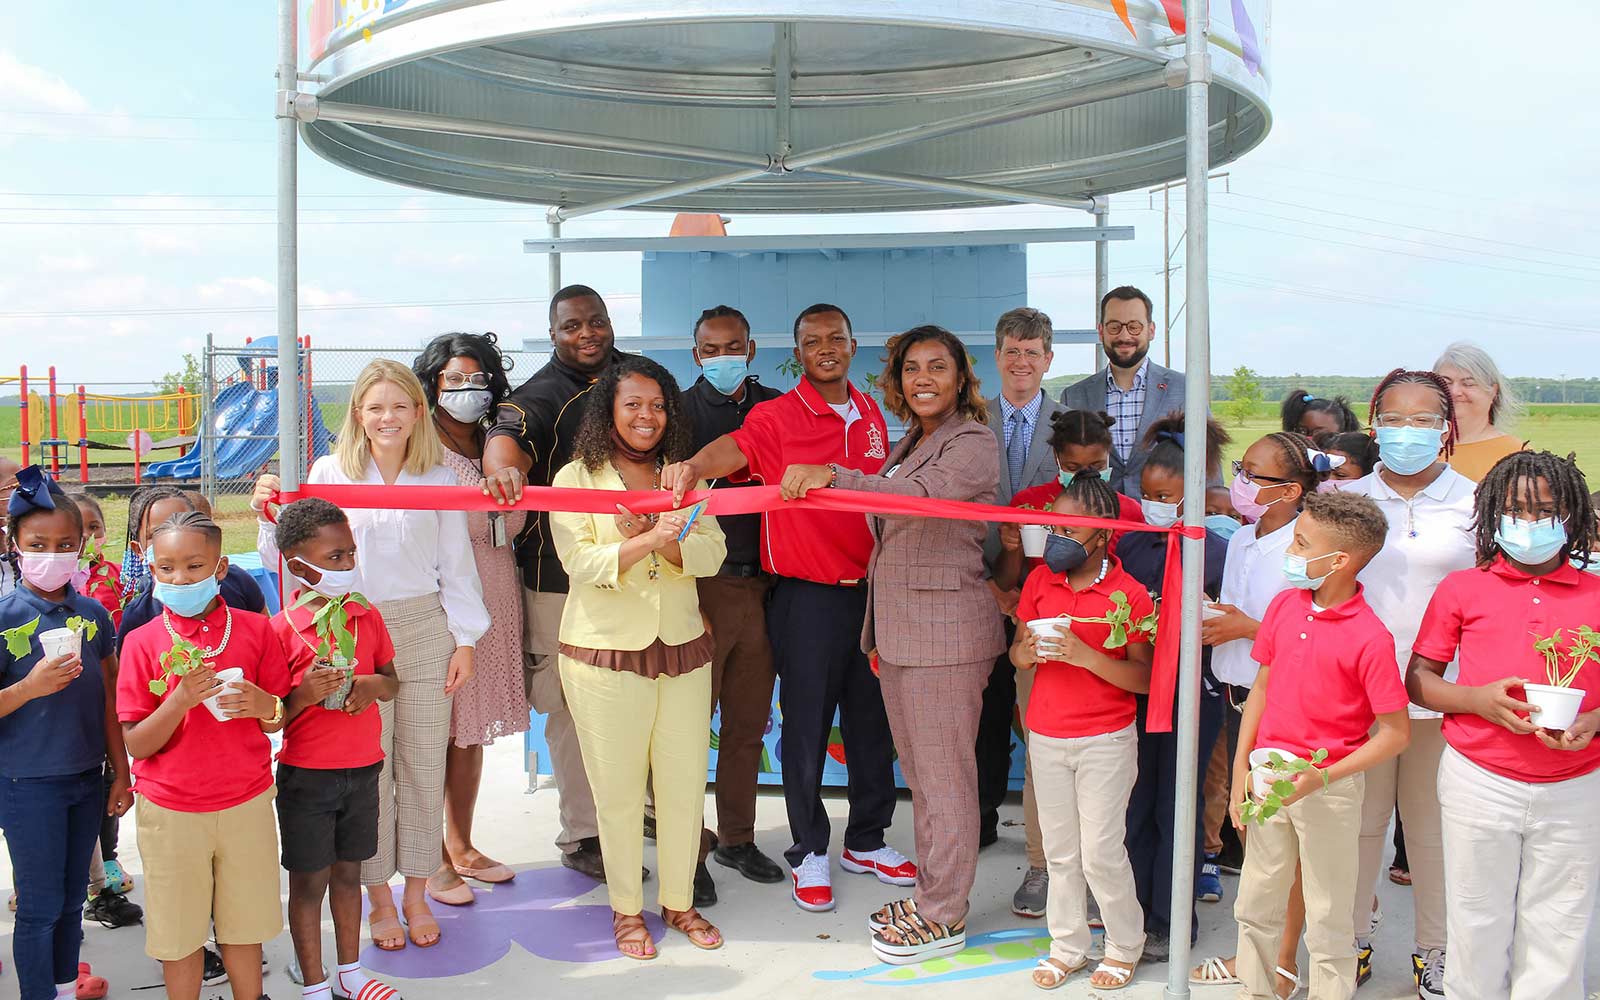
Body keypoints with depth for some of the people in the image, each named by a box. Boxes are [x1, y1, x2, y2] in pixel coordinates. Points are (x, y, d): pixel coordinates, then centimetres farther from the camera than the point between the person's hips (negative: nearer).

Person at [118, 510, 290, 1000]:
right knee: (179, 931, 10)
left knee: (245, 923, 11)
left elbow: (277, 721, 4)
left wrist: (265, 706, -19)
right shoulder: (142, 642, -6)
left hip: (246, 803, 1)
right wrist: (179, 701, -24)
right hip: (170, 809, -1)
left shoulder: (256, 629, -3)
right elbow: (136, 745, -7)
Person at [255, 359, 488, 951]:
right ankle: (379, 897, 20)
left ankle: (416, 894, 22)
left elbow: (456, 566, 9)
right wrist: (270, 516, -14)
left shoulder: (439, 479, 6)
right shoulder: (329, 473, 2)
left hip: (424, 629, 1)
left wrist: (464, 641, 5)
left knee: (424, 766, 7)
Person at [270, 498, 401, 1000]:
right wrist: (303, 696, -26)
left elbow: (392, 683, 12)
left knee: (348, 872, 18)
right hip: (305, 775, -4)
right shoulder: (281, 630, -12)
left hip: (362, 769, 4)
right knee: (309, 882, 8)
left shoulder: (368, 617, 2)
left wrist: (374, 684, -10)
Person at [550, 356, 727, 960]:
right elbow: (580, 563, -14)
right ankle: (626, 909, 23)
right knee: (619, 789, 6)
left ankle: (679, 902, 26)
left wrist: (657, 536, -21)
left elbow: (711, 554, -3)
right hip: (606, 653, -3)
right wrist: (650, 540, -27)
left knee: (685, 783, 8)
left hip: (683, 647, 3)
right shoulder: (576, 478, -1)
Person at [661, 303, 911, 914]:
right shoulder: (778, 416, -10)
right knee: (807, 727, 3)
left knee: (873, 720, 14)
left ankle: (866, 841, 31)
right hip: (807, 595, -5)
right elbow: (733, 449, -30)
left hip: (869, 589, 5)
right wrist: (692, 467, -50)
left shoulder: (871, 415, 9)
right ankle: (810, 852, 19)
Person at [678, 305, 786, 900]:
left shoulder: (776, 407, 11)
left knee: (749, 721, 12)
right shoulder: (679, 410, 0)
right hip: (701, 584, -4)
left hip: (761, 585, 4)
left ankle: (736, 839, 26)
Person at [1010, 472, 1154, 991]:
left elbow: (1144, 678, -14)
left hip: (1106, 740, -4)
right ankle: (1067, 947, 27)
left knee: (1101, 853, 1)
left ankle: (1125, 945, 23)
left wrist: (1085, 655, -26)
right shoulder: (1040, 581, 1)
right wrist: (1028, 650, -14)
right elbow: (1016, 653, 9)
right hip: (1046, 736, 5)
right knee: (1059, 850, 13)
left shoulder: (1129, 594, -13)